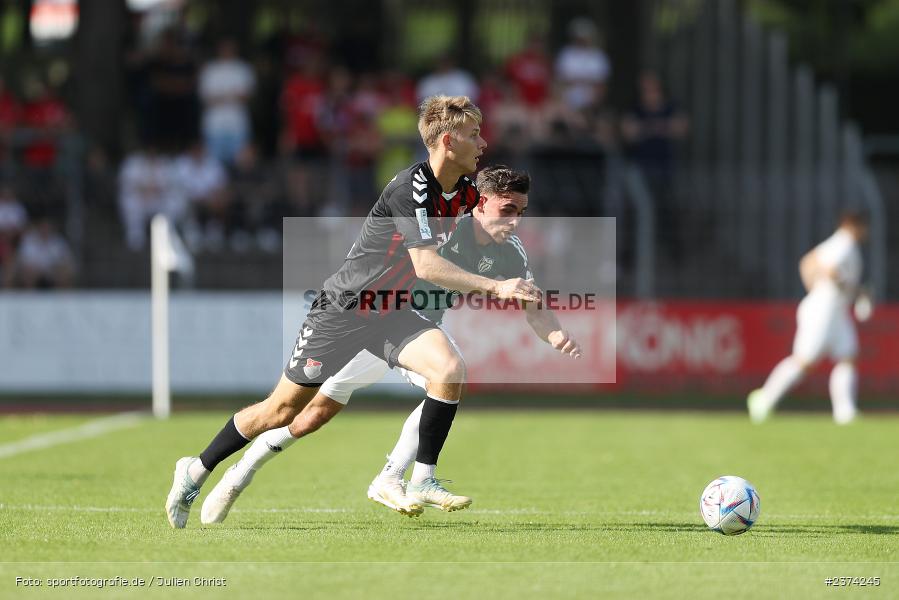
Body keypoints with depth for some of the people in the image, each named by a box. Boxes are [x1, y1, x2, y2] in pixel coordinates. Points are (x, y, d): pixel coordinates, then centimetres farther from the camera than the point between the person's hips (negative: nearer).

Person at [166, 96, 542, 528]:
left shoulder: (465, 192, -2)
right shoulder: (410, 188, -26)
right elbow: (426, 266, -35)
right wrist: (495, 287, -39)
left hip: (392, 313, 6)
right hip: (343, 309, -6)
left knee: (450, 369, -22)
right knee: (281, 410, 3)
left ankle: (422, 481, -11)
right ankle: (196, 470, 22)